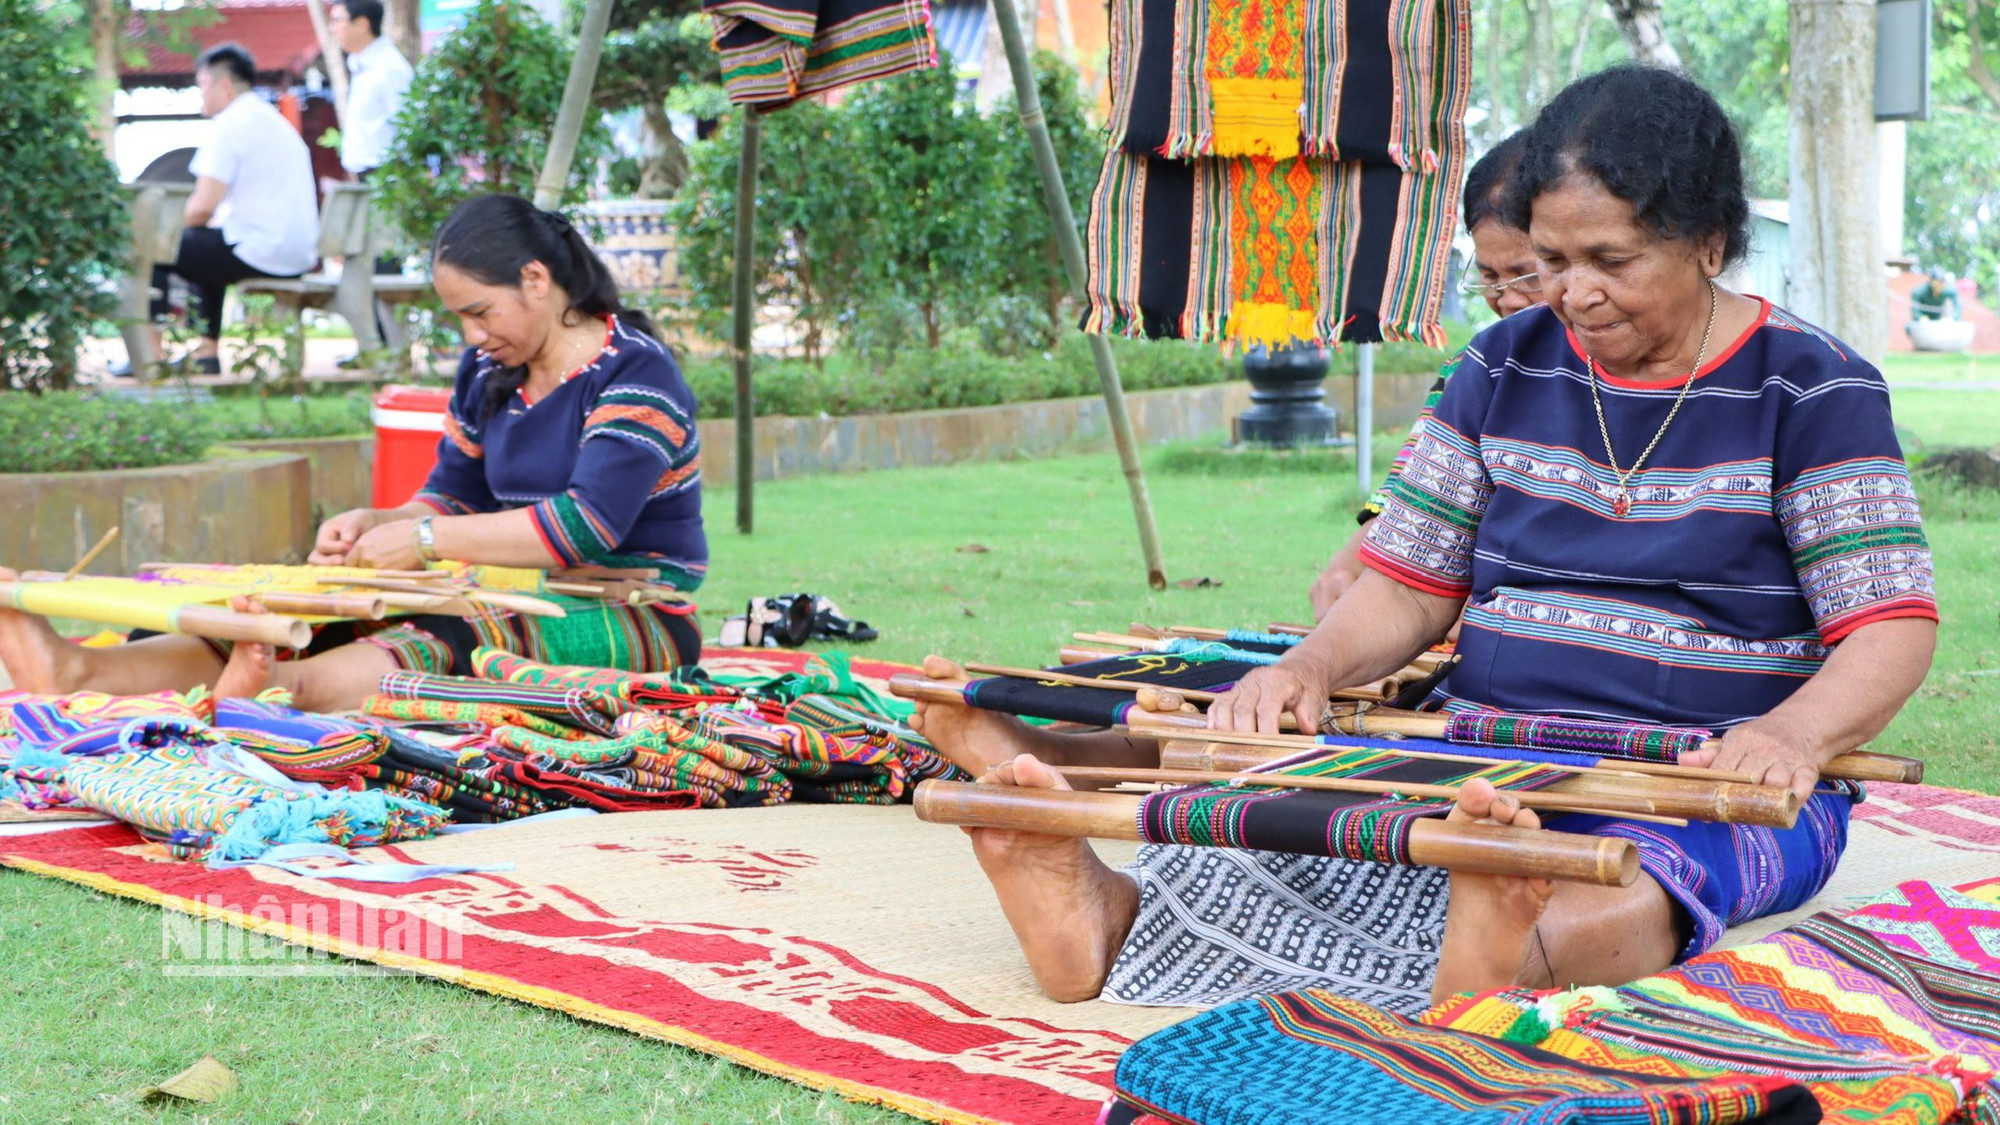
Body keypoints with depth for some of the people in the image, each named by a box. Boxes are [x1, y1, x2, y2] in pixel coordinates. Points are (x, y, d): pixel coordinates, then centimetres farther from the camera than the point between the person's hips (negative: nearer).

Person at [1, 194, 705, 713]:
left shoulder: (635, 373, -12)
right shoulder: (487, 372, 15)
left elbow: (588, 525, -24)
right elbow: (453, 497, 17)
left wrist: (424, 540, -23)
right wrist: (373, 526, -7)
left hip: (638, 620, -7)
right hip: (521, 604, 7)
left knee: (463, 641, -39)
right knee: (330, 622, -15)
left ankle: (285, 689, -67)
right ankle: (77, 671, -33)